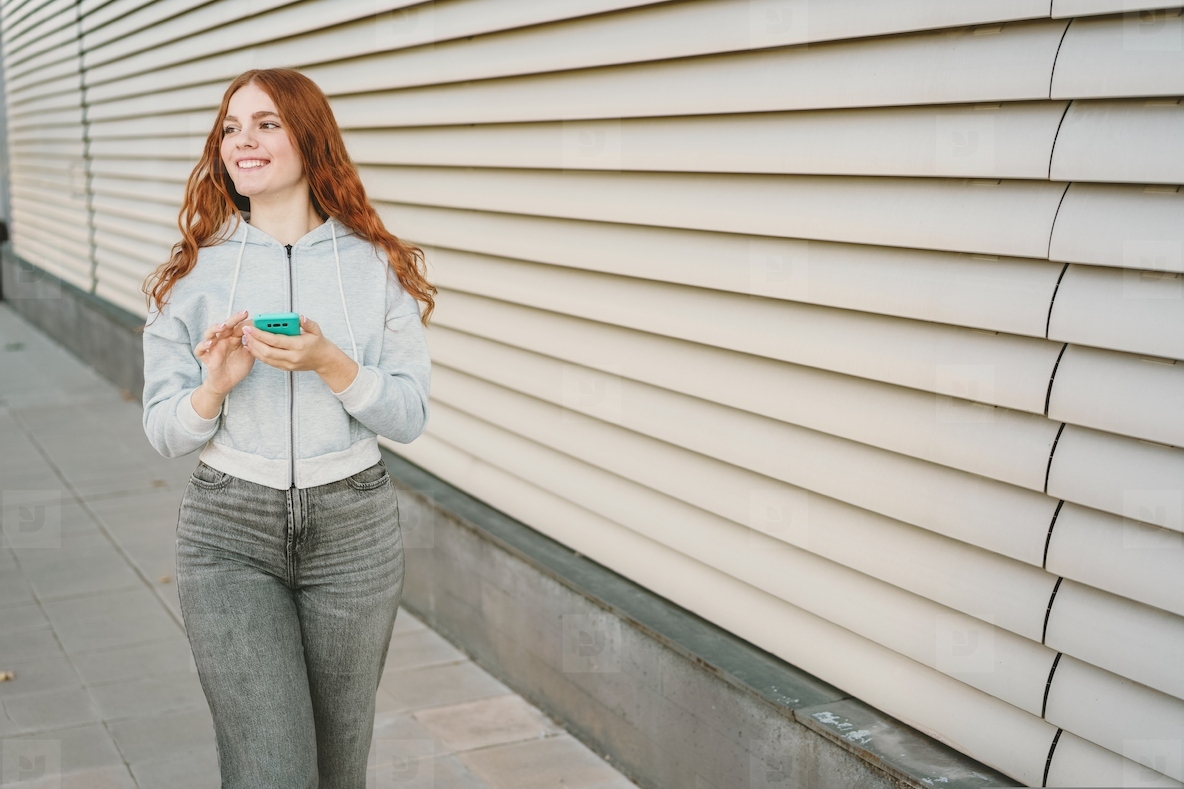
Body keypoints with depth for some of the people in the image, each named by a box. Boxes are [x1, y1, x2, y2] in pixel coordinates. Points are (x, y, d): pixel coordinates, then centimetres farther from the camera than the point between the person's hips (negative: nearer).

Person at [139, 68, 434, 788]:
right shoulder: (196, 272, 0)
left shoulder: (377, 266, -1)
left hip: (353, 530, 1)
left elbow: (410, 416, -3)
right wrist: (215, 386, -19)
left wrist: (330, 363, -20)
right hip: (230, 533, -1)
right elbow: (164, 432, 2)